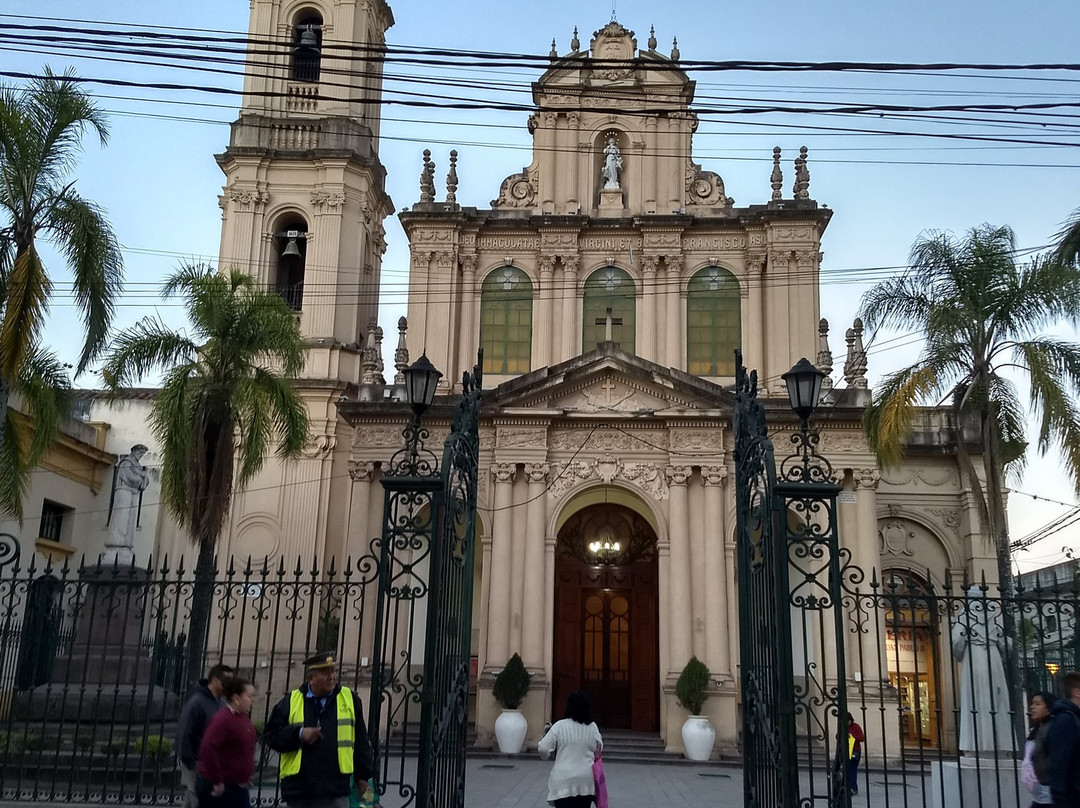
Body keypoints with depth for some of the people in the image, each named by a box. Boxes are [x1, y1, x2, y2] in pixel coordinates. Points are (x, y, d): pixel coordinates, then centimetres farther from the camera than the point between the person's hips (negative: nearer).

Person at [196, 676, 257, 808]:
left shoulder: (243, 717, 8)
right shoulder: (223, 719, -20)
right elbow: (207, 749, -29)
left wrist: (247, 776, 17)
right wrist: (217, 781, -24)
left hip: (238, 786, 9)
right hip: (219, 788, -8)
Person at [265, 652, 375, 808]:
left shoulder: (349, 698, 5)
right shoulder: (291, 701, 3)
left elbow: (360, 741, 9)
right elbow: (271, 735, 1)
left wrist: (363, 774, 8)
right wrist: (299, 734, -13)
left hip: (335, 790, -1)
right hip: (299, 787, 1)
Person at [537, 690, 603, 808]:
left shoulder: (560, 726, -9)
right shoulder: (592, 727, 1)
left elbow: (543, 749, -9)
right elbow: (598, 750, 14)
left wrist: (538, 745, 13)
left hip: (564, 782, -4)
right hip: (586, 781, 4)